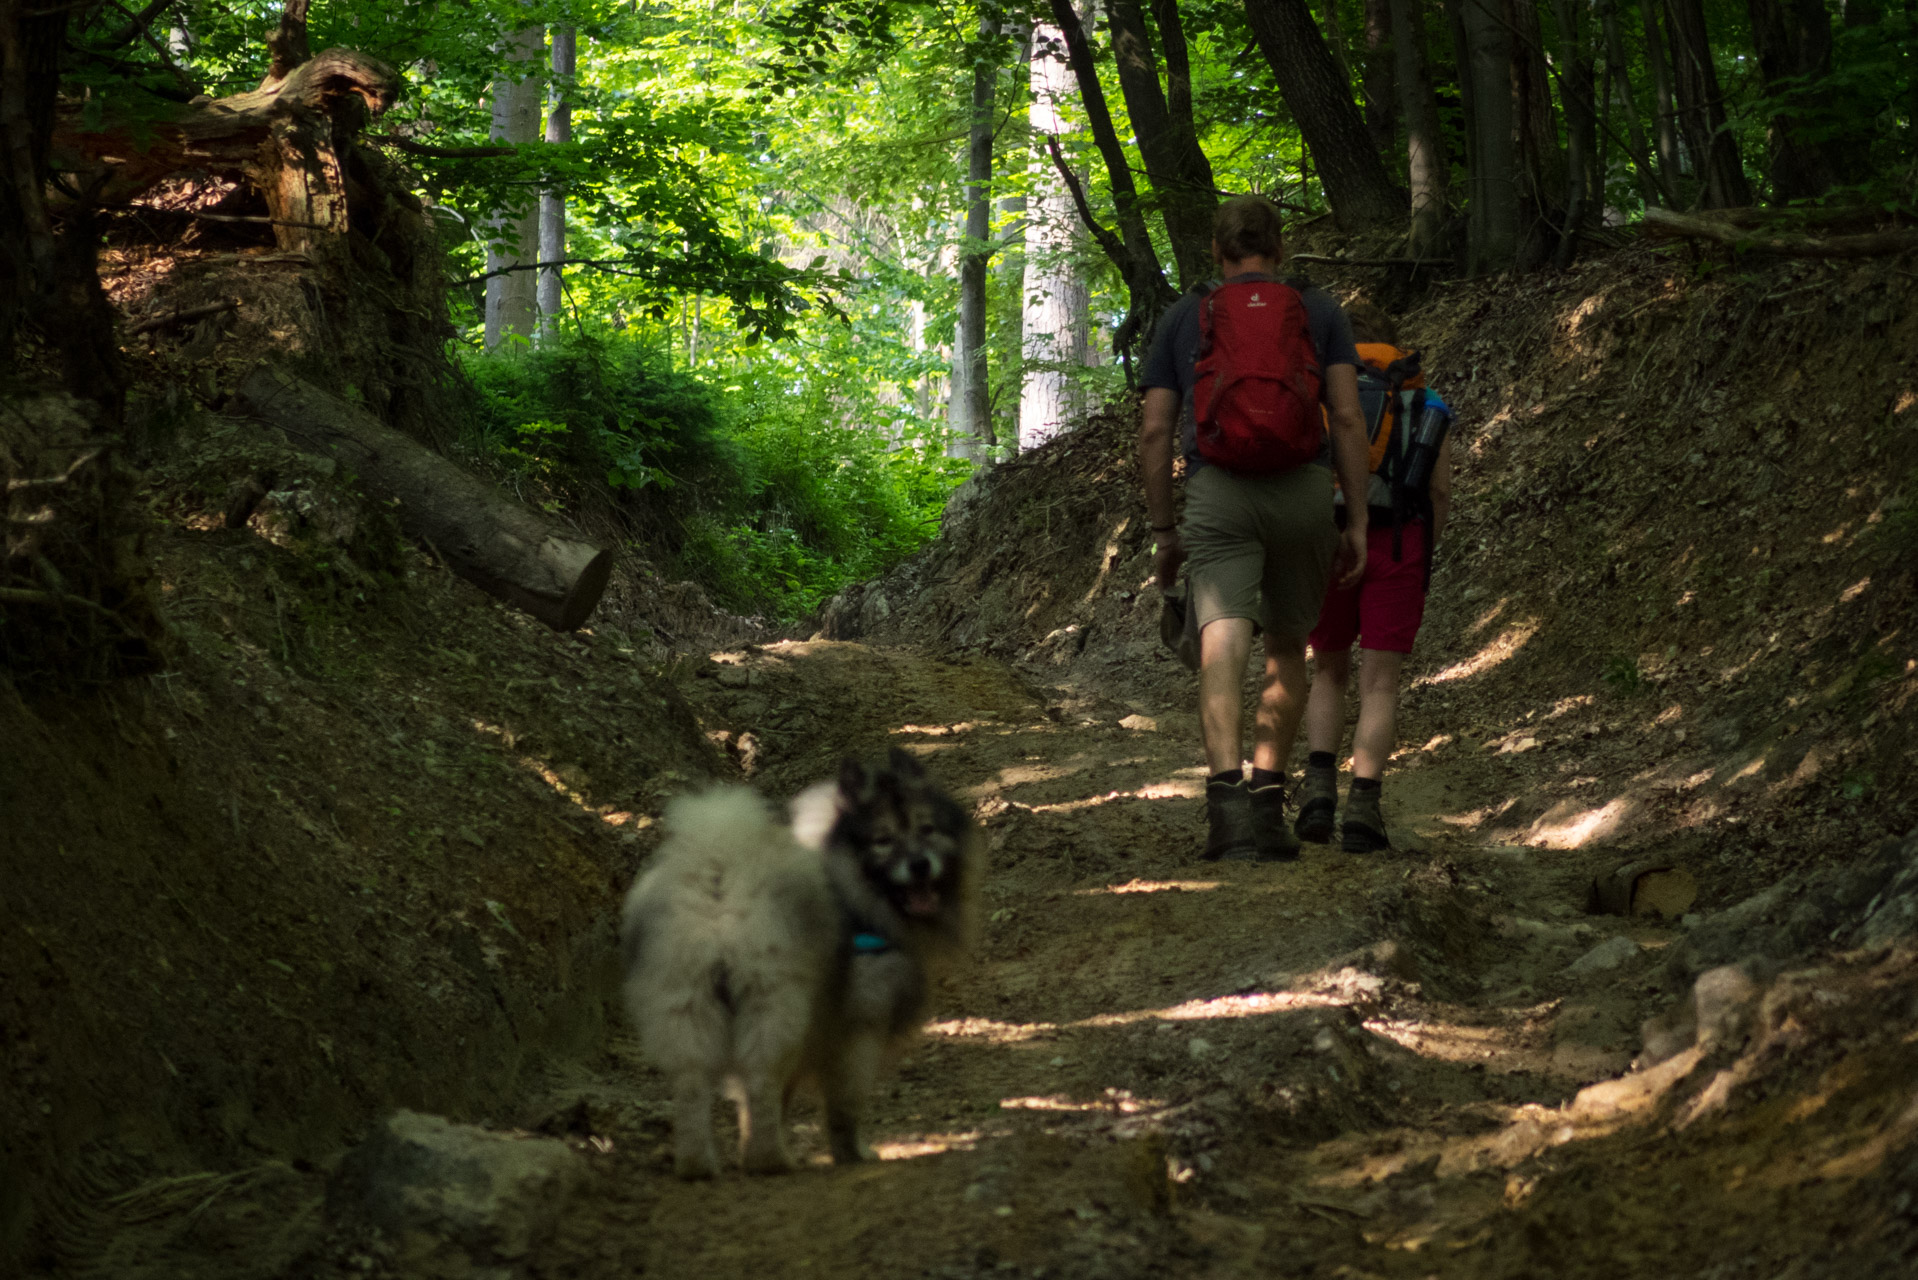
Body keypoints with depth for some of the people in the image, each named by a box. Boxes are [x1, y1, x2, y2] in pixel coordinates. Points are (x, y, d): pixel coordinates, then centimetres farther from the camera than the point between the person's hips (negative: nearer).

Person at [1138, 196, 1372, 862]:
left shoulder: (1183, 317, 17)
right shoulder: (1319, 309, 16)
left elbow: (1154, 431, 11)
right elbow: (1347, 417, 5)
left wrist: (1164, 531, 17)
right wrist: (1358, 519, 8)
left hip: (1217, 488, -1)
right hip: (1305, 488, 1)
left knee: (1222, 650, -15)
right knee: (1286, 648, 18)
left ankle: (1227, 796, -35)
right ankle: (1267, 800, 15)